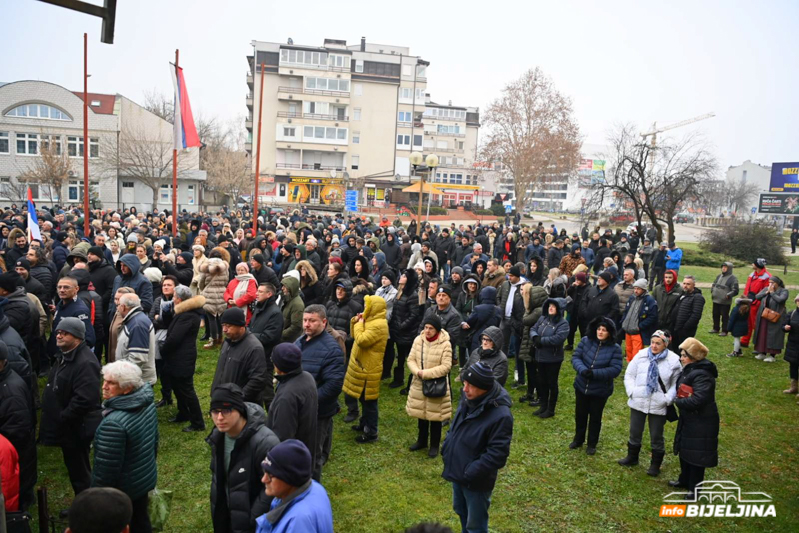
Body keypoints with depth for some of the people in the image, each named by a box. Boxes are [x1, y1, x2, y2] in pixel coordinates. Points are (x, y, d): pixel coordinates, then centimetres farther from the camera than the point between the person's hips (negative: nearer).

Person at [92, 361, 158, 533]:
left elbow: (106, 469, -24)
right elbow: (154, 441, 8)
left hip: (121, 490, -7)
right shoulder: (148, 404, -6)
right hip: (145, 479, 7)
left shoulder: (114, 423, -32)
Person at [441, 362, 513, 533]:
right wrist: (446, 449, 3)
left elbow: (497, 454, -26)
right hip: (457, 472, 7)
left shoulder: (501, 415, -29)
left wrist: (471, 473, -23)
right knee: (461, 511, 29)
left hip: (476, 481, -7)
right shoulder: (467, 399, -6)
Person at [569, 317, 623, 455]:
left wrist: (595, 373, -29)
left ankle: (592, 444, 35)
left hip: (600, 390, -2)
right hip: (581, 386, 2)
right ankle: (578, 439, 41)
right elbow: (575, 357, -8)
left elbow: (616, 369, -19)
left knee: (595, 417, 14)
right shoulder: (586, 341, -9)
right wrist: (582, 370, -28)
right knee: (580, 414, 19)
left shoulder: (615, 348, -14)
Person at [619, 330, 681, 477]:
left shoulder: (673, 360, -10)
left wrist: (668, 399, -14)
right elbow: (629, 375, 2)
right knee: (635, 432, 18)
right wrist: (631, 392, -9)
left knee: (656, 437, 12)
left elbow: (676, 384, -3)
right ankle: (632, 457, 40)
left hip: (658, 406, -2)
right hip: (638, 402, 3)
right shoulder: (641, 355, -5)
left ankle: (656, 465, 32)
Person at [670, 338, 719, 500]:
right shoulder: (689, 370, 5)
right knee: (684, 450, 20)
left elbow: (698, 400, -32)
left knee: (696, 454, 4)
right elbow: (682, 391, 17)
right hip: (688, 419, 9)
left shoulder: (702, 375, -26)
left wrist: (678, 402, -17)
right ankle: (684, 480, 37)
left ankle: (694, 488, 20)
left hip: (700, 422, -9)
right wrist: (679, 401, -3)